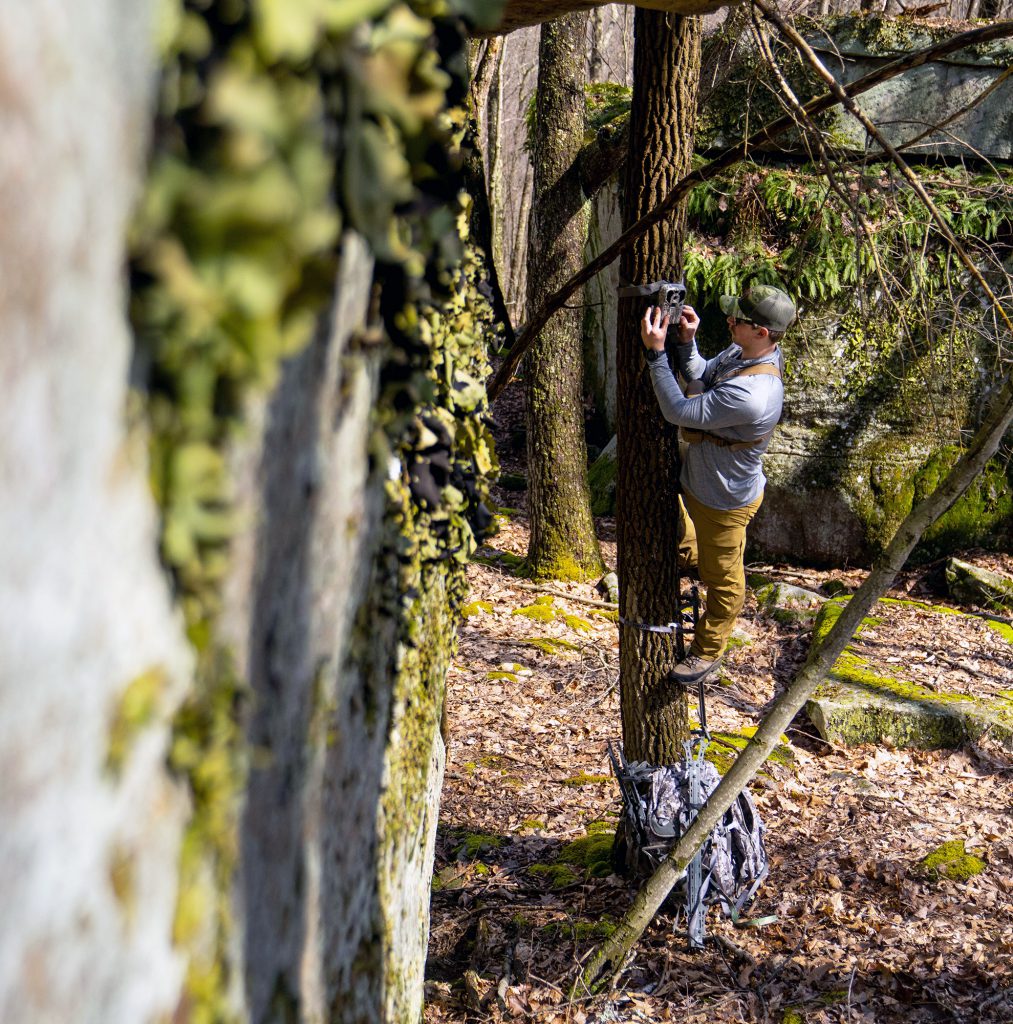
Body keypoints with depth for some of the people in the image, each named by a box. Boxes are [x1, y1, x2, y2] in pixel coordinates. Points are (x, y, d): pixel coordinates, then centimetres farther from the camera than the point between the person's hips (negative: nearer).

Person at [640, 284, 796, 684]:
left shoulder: (750, 394, -42)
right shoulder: (742, 352, -12)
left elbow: (679, 411, -35)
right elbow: (700, 378, 4)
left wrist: (656, 352, -33)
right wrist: (686, 341, -14)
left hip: (724, 500, -8)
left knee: (722, 578, 16)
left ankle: (707, 651, 37)